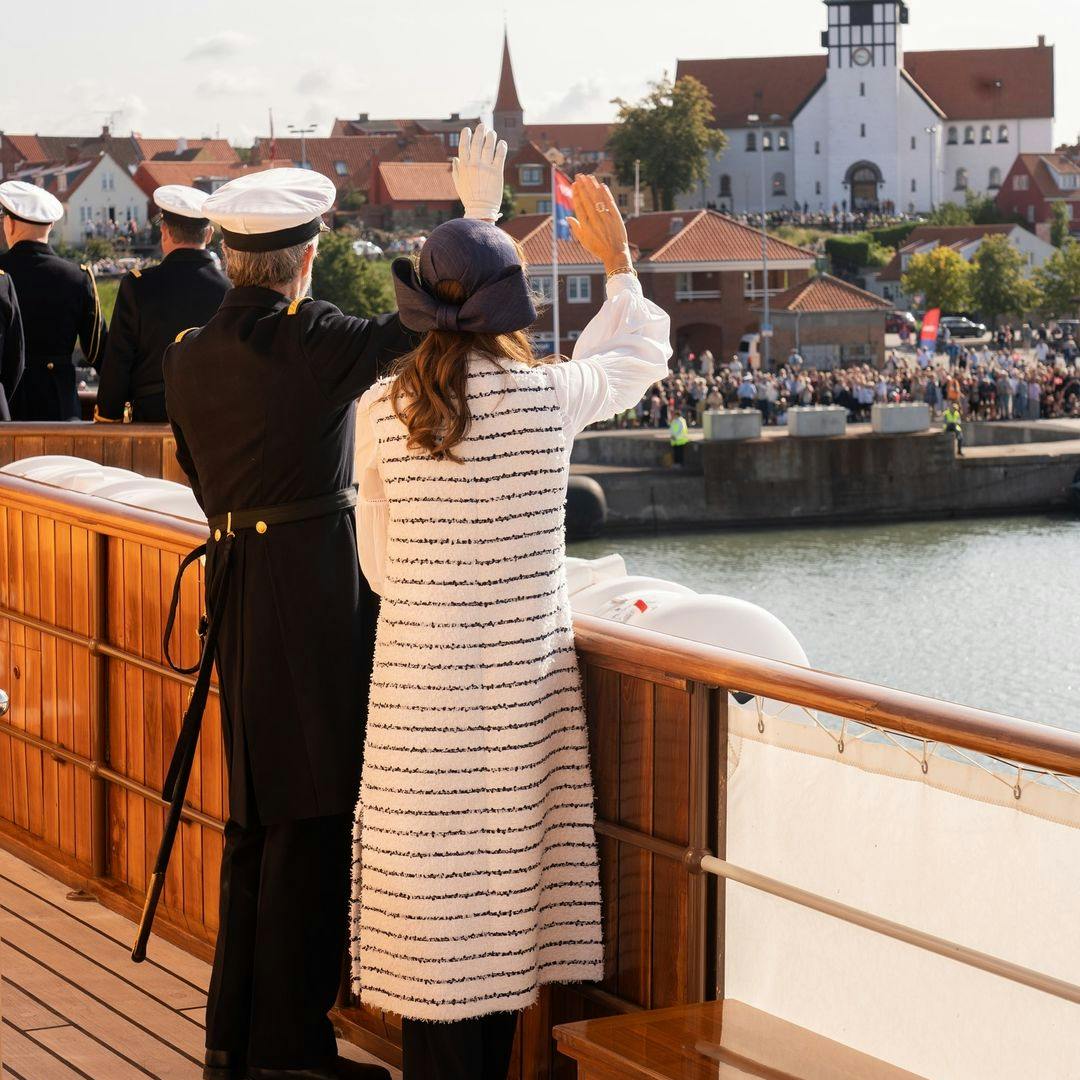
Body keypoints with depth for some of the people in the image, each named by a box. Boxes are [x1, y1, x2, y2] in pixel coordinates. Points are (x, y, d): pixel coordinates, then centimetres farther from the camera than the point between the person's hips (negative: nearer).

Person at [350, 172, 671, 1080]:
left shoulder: (381, 411, -3)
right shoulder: (548, 396, -7)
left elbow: (380, 558, 6)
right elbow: (642, 353, 15)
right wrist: (618, 263, 29)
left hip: (419, 676, 1)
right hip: (522, 679, -1)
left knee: (431, 880, 7)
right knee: (505, 874, 8)